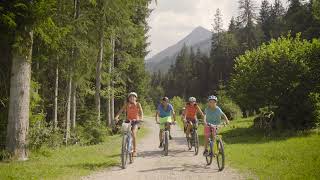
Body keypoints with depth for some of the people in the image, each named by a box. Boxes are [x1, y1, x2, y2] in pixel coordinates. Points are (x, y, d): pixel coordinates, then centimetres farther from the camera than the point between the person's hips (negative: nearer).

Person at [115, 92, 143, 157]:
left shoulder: (138, 104, -2)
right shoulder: (126, 104, 0)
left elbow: (141, 111, -15)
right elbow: (121, 110, -10)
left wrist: (141, 118, -35)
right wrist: (116, 117, -28)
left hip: (135, 121, -2)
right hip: (128, 120, 3)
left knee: (133, 133, -24)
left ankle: (135, 150, -18)